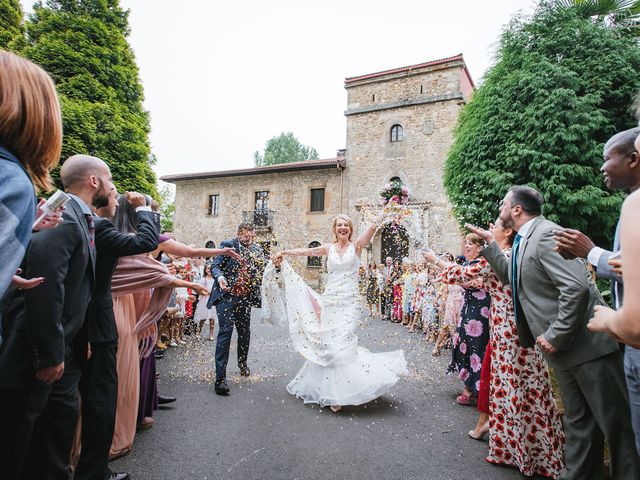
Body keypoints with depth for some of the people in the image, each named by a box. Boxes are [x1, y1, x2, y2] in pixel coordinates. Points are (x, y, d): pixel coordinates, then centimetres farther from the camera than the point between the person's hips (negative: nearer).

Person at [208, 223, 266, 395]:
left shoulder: (257, 250, 6)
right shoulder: (227, 245, -6)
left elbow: (261, 273, 9)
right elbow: (215, 266, -9)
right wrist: (219, 277, -29)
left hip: (245, 298, 5)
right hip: (226, 295, -4)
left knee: (245, 332, 16)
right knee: (225, 332, -11)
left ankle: (243, 364, 41)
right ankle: (220, 377, -5)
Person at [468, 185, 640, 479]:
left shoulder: (546, 233, -18)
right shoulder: (524, 240, 11)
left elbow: (576, 287, -27)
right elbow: (509, 277, 22)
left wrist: (555, 335, -21)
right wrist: (489, 242, 16)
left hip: (587, 343, -10)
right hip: (564, 347, 10)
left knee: (616, 422, 4)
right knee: (578, 423, 19)